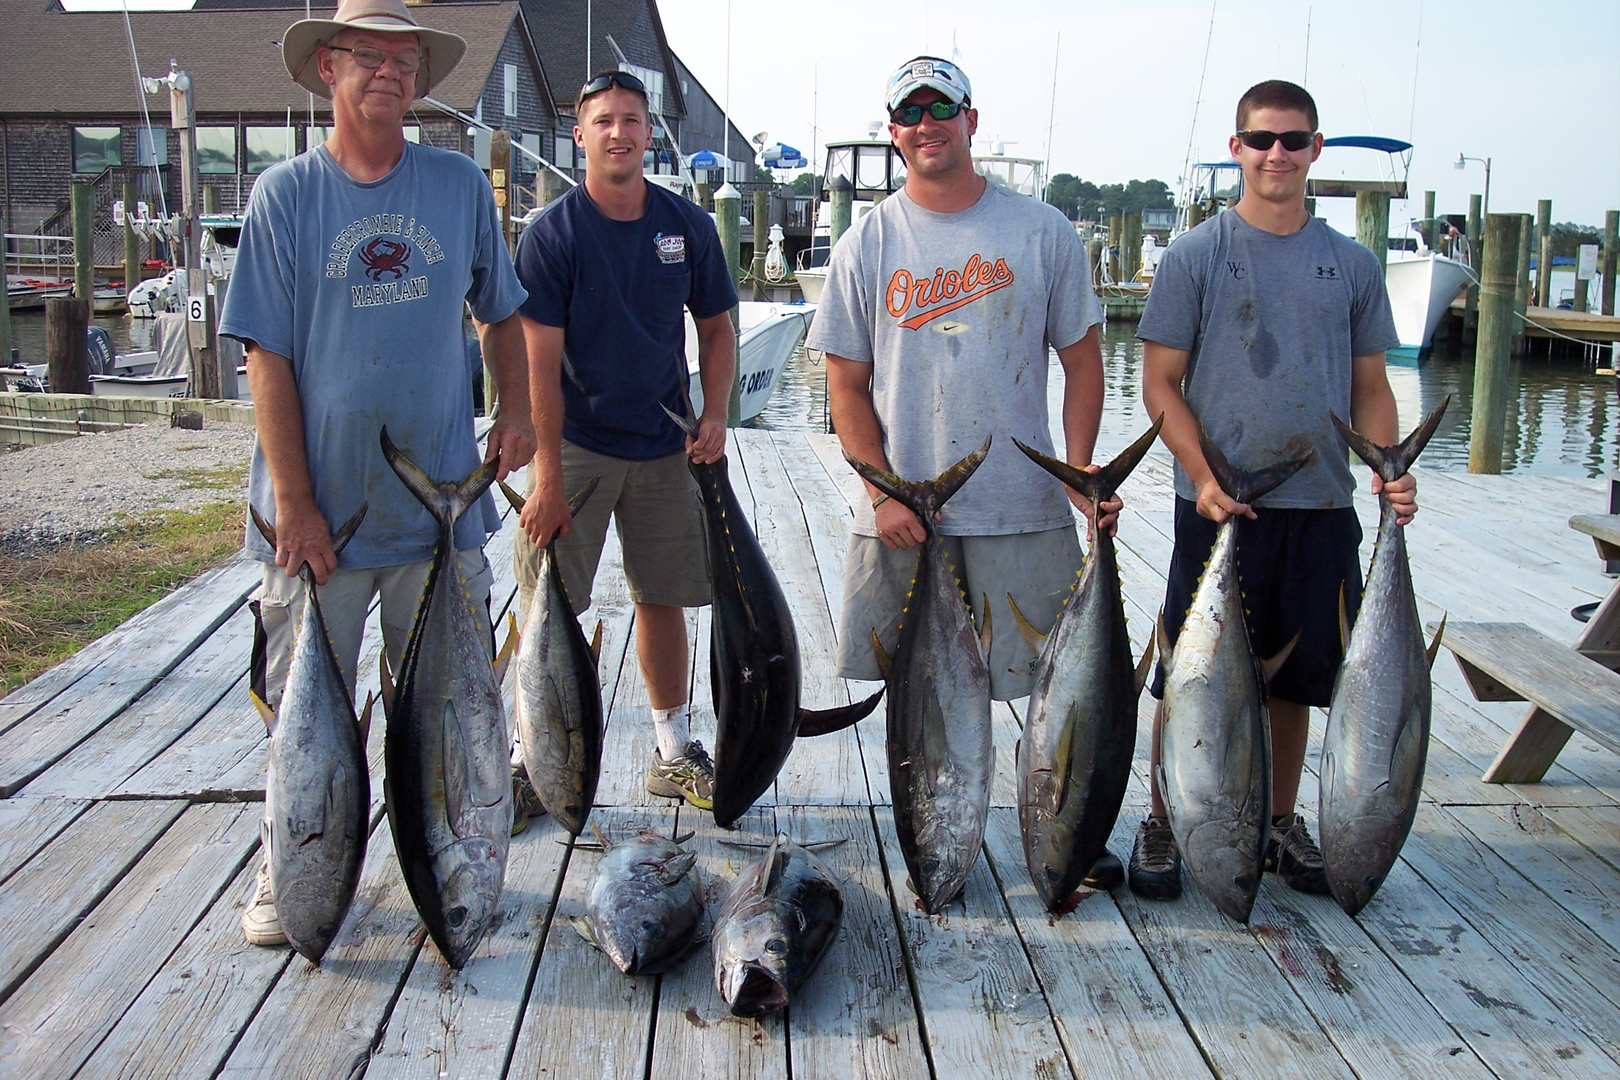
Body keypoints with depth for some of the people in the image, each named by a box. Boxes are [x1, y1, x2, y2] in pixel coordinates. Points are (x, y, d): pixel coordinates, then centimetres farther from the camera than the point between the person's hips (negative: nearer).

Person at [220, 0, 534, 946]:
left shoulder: (460, 184, 4)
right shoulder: (285, 195, -3)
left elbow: (502, 310, 15)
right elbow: (268, 356, -5)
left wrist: (518, 410, 1)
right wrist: (292, 497, -10)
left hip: (441, 503, 2)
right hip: (320, 510, -1)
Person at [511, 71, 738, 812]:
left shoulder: (686, 225, 2)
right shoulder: (552, 234, -8)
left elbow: (716, 328, 12)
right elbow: (540, 361, -12)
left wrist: (714, 414, -5)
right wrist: (548, 477, -17)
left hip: (664, 446, 3)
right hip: (575, 444, -3)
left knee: (664, 598, 11)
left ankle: (675, 753, 24)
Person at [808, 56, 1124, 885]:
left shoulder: (1041, 231, 4)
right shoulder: (867, 244, 5)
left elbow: (1081, 360, 6)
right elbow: (847, 383, 4)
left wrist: (1079, 473, -7)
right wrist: (884, 492, -7)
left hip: (1023, 506, -1)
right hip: (903, 510, 1)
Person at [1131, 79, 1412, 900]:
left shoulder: (1353, 265, 8)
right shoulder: (1196, 255, -1)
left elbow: (1370, 386, 12)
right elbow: (1160, 382, -3)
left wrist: (1388, 469, -5)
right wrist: (1203, 475, -15)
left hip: (1322, 507, 3)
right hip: (1219, 506, -3)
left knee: (1297, 676, 12)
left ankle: (1279, 824, 29)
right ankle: (1162, 825, 19)